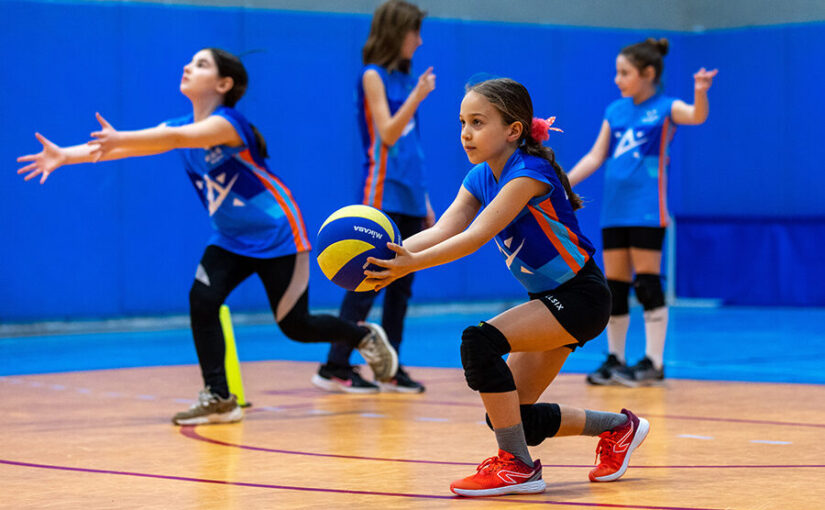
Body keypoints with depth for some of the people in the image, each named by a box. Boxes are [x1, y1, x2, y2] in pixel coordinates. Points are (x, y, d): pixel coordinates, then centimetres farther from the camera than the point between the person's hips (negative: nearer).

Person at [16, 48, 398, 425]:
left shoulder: (227, 123, -24)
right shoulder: (182, 126, -2)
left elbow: (177, 137, -44)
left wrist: (121, 139, -58)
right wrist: (65, 156, -27)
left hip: (277, 236, -7)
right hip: (231, 240, 7)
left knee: (295, 326, -1)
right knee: (202, 300, -16)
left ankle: (365, 337, 26)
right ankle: (218, 399, -7)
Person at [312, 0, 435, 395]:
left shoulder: (403, 77, 15)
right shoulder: (373, 76, -6)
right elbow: (387, 135, -15)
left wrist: (424, 199, 17)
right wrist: (418, 96, -24)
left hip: (408, 199, 8)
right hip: (382, 197, -8)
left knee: (401, 286, 7)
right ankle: (334, 367, -6)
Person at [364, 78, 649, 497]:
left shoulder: (529, 173, -22)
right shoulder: (480, 179, 4)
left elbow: (477, 236, -32)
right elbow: (443, 230, -10)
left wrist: (413, 264, -43)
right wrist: (387, 251, -27)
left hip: (580, 298, -9)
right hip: (548, 299, 9)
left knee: (480, 341, -28)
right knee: (512, 416, 8)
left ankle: (518, 467, -17)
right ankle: (619, 428, 30)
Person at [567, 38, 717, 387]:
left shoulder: (665, 107, -3)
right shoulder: (615, 111, 14)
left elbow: (696, 116, -23)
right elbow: (596, 156, 15)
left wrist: (700, 93, -44)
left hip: (646, 209, -6)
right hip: (614, 209, 6)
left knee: (647, 282, -7)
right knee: (614, 285, 8)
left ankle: (654, 362, -2)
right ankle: (614, 361, 16)